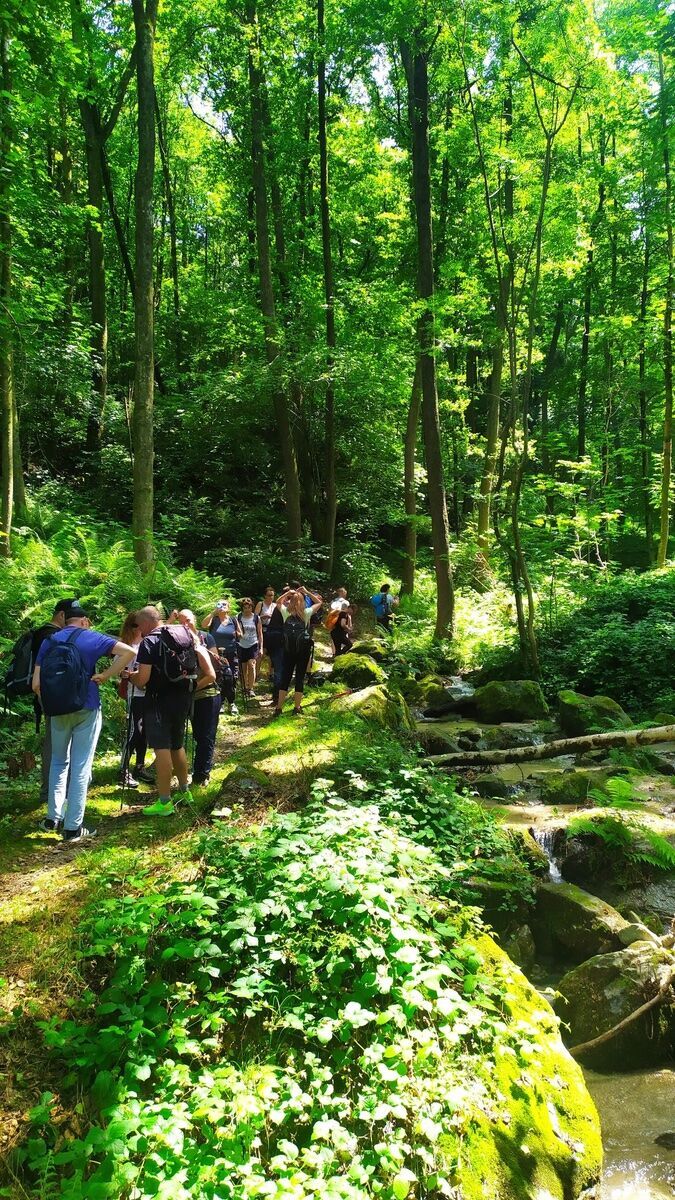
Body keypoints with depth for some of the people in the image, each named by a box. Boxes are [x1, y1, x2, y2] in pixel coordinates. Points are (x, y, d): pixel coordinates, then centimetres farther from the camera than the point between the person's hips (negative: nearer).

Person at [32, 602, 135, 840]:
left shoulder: (48, 641, 5)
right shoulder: (91, 638, -3)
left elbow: (36, 684, 0)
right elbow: (129, 652, -15)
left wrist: (48, 704, 15)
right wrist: (105, 675, -9)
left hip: (57, 710, 3)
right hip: (86, 708, -3)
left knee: (59, 761, 21)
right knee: (80, 767, 2)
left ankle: (53, 818, 22)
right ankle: (73, 827, 6)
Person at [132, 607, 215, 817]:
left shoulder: (149, 642, -13)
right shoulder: (186, 634, 8)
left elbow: (142, 679, -16)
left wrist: (130, 675, 3)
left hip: (161, 699, -7)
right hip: (184, 697, 8)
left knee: (162, 748, -4)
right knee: (178, 745, 20)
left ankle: (164, 802, -2)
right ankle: (184, 791, 31)